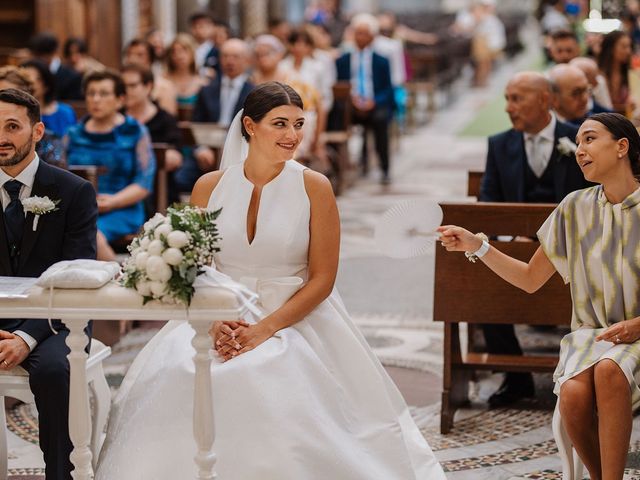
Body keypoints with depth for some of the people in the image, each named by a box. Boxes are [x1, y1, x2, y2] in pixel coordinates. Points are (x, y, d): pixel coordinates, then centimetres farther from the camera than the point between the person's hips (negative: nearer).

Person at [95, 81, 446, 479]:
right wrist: (215, 324, -12)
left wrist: (267, 328, -16)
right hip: (222, 320, 3)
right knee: (175, 380, -24)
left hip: (295, 320, -2)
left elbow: (322, 279, -5)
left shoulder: (314, 187, -3)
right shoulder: (210, 187, 4)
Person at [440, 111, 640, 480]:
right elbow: (530, 279, 14)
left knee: (608, 369, -37)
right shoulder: (576, 209, 7)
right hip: (590, 334, 3)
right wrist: (477, 246, 3)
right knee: (573, 394, -31)